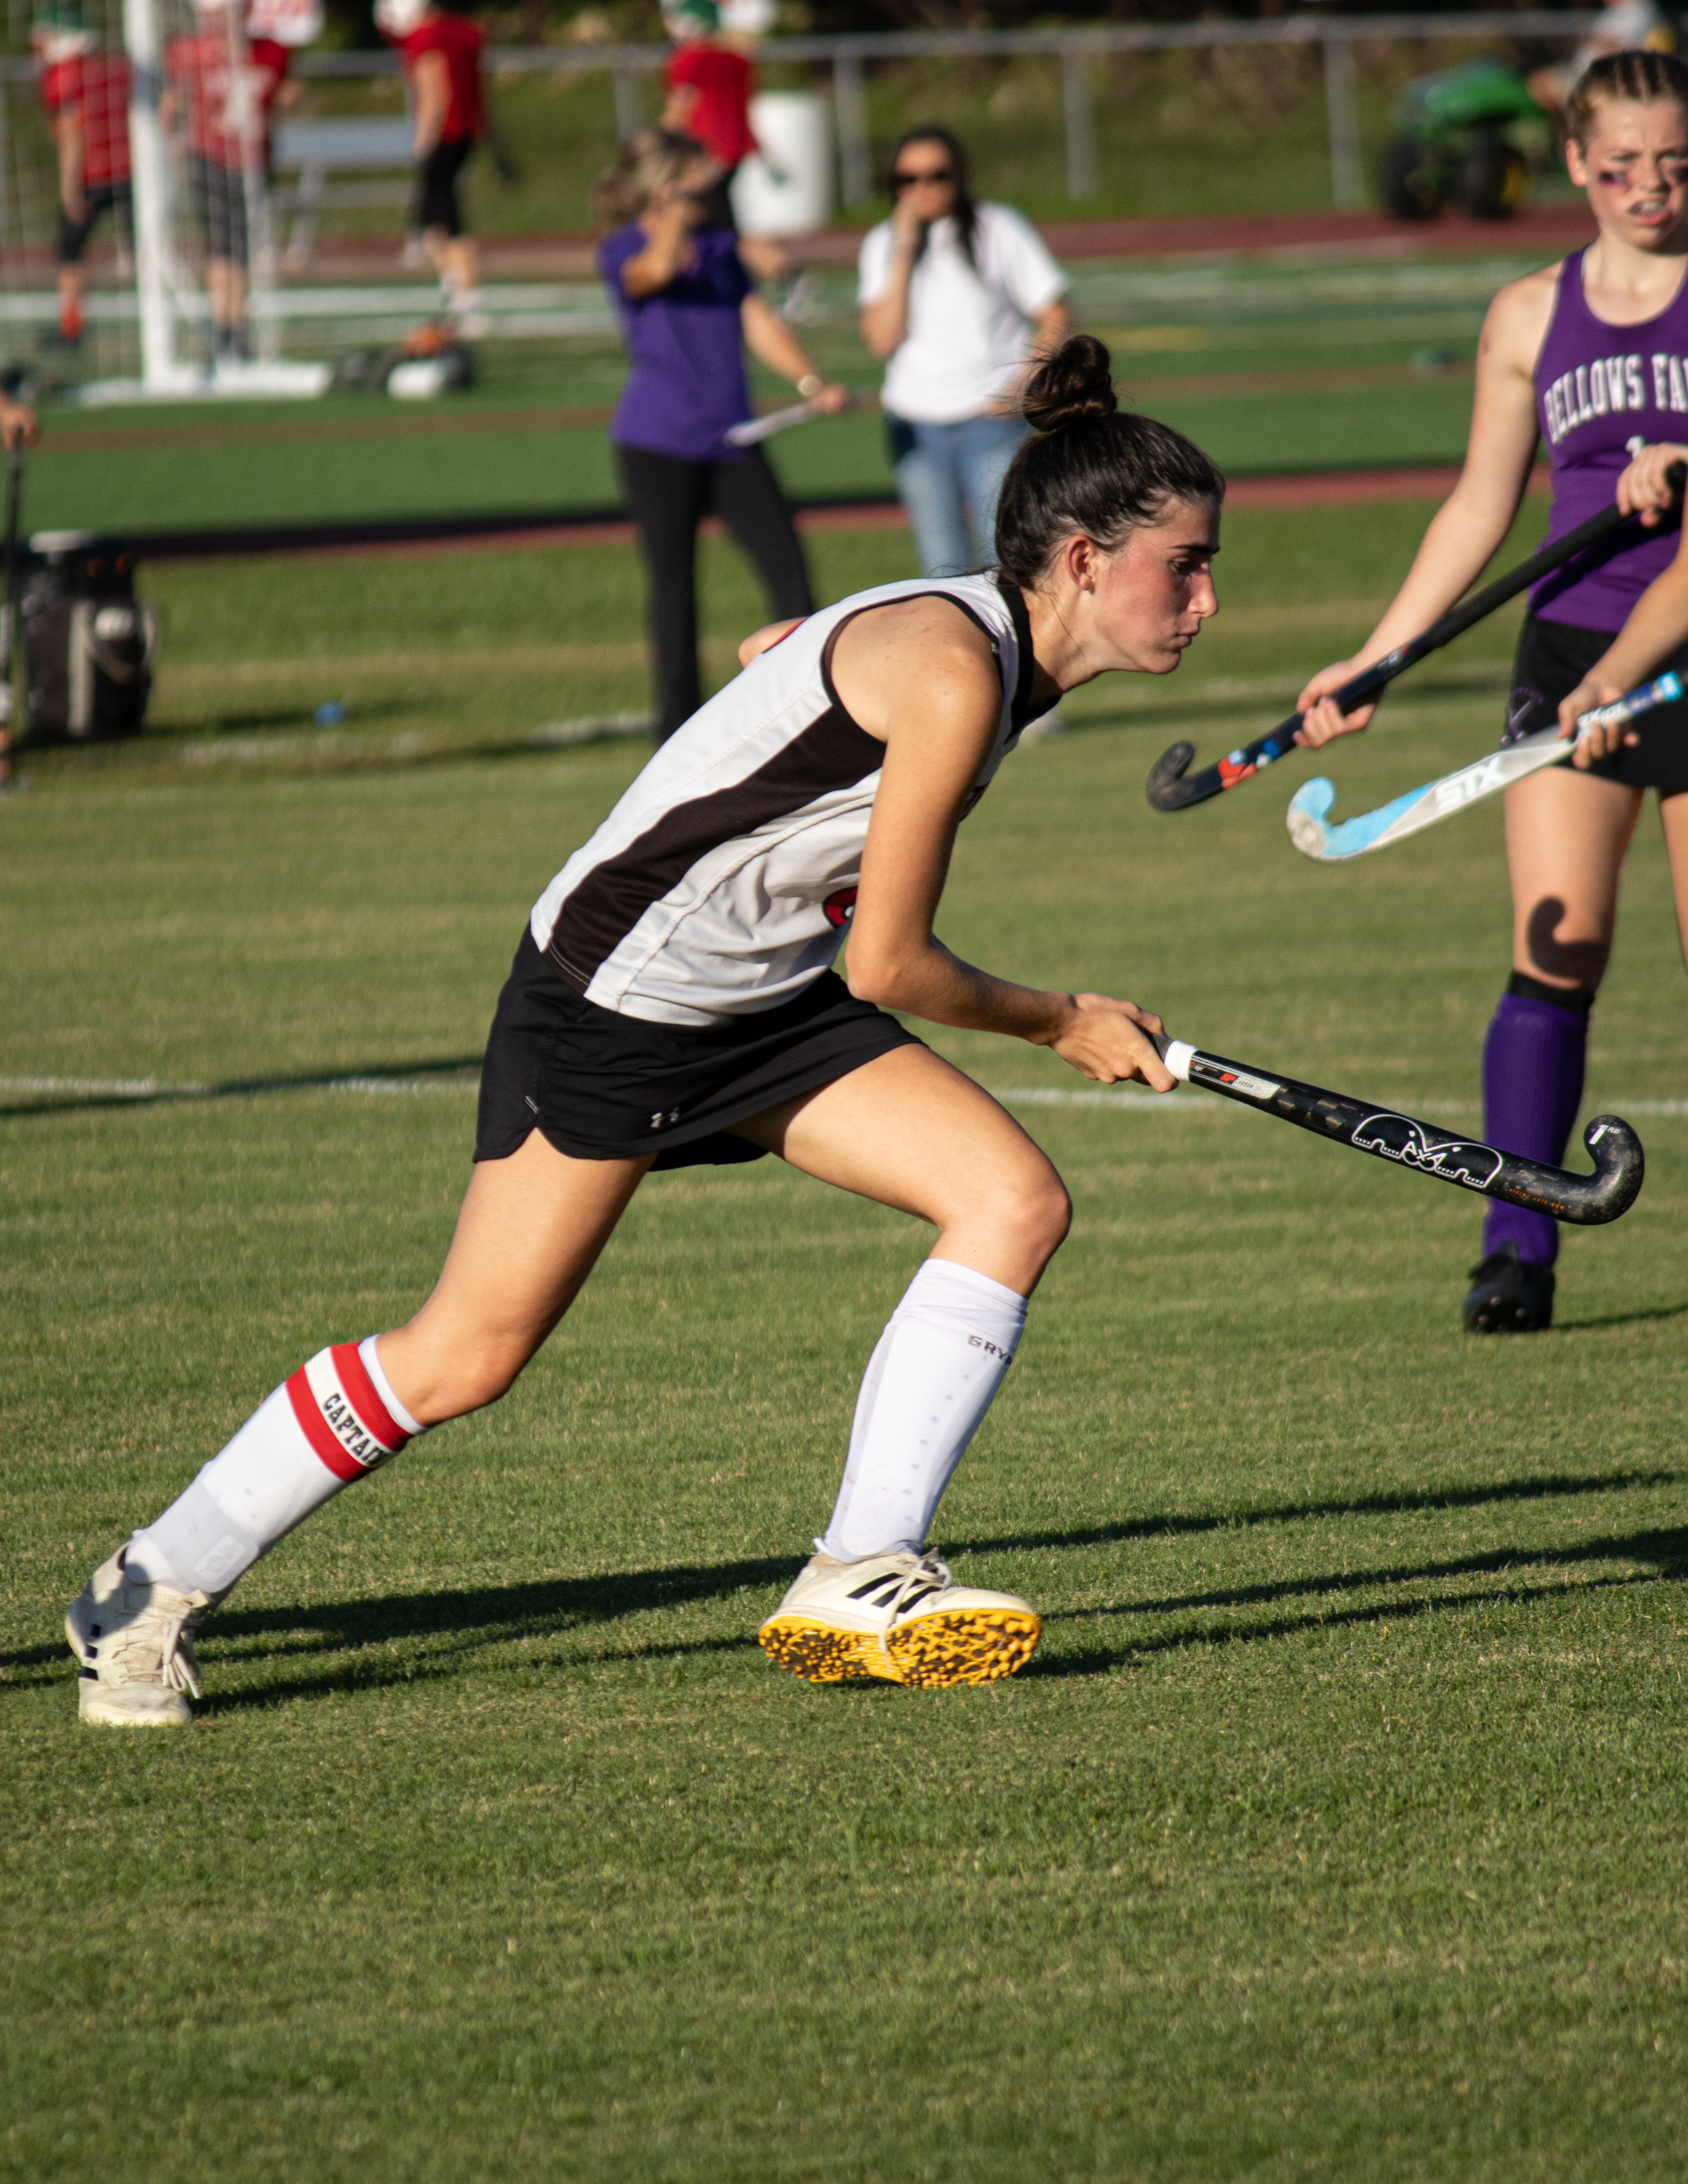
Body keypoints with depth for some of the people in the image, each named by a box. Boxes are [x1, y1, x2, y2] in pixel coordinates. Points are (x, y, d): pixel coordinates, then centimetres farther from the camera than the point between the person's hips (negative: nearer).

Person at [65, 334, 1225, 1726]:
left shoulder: (994, 649, 2)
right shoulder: (952, 671, -26)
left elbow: (773, 649, 21)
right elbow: (890, 966, -21)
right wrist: (1063, 1025, -6)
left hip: (761, 1004, 9)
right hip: (611, 995, -9)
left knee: (1016, 1199, -8)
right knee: (469, 1358, -6)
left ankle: (862, 1581, -8)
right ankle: (156, 1587, 11)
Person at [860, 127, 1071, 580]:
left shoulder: (998, 230, 0)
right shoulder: (882, 245, 6)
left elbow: (1056, 317, 1)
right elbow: (883, 339, -7)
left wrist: (1022, 385, -10)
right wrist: (903, 255, -11)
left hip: (992, 419, -3)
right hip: (915, 423, 3)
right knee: (942, 571, 2)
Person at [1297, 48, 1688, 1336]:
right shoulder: (1531, 318, 9)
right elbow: (1481, 508, 15)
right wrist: (1371, 663, 12)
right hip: (1572, 646, 2)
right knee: (1555, 950, -10)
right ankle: (1518, 1249, -7)